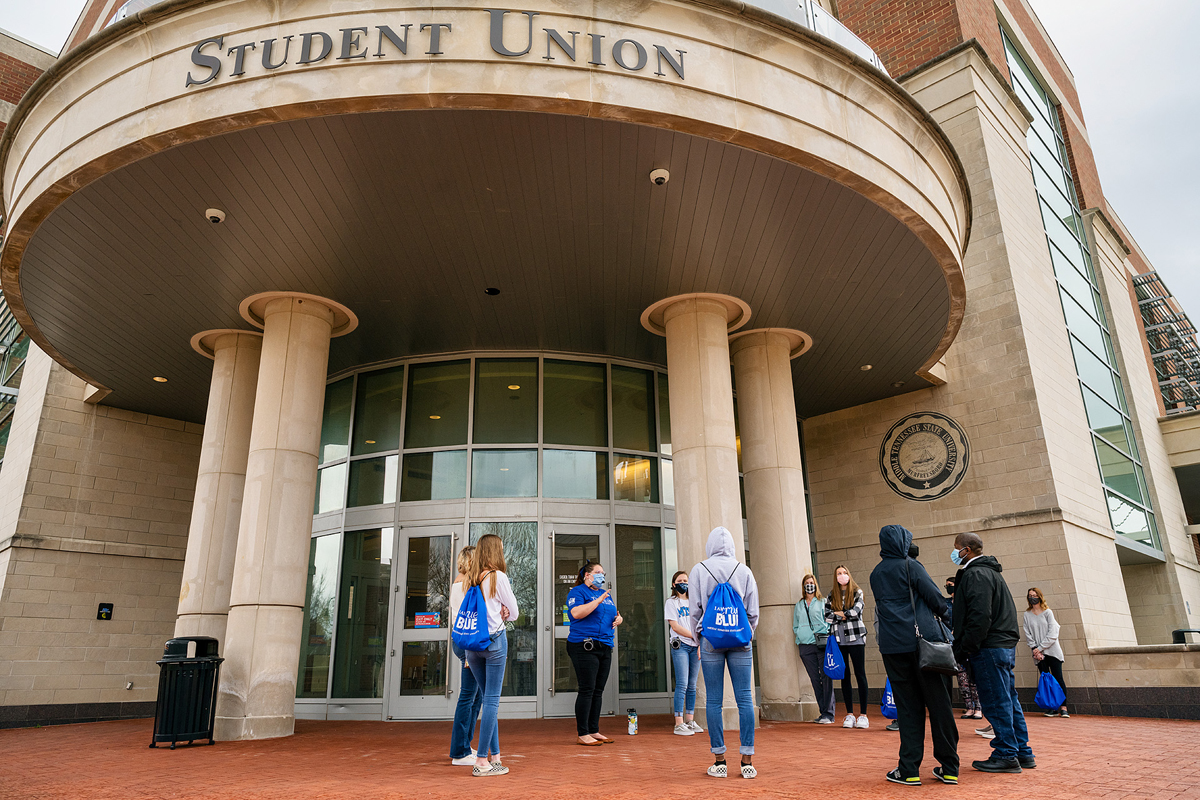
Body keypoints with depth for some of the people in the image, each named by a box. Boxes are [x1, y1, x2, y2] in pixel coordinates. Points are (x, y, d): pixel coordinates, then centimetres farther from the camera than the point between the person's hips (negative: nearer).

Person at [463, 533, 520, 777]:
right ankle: (481, 761, -2)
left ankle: (495, 756, 18)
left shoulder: (469, 580, 9)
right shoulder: (498, 577, -7)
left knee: (488, 699, 14)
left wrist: (498, 611, 5)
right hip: (494, 640, -6)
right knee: (492, 700, -1)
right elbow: (514, 613, -2)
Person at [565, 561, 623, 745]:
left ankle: (594, 731, 18)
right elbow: (576, 613, -19)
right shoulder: (577, 592, -3)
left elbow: (613, 615, 30)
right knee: (587, 690, -7)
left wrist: (618, 619, 7)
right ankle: (583, 734, -1)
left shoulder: (606, 594, 21)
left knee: (598, 691, 10)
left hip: (605, 647, 8)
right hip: (584, 647, -8)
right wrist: (598, 601, -20)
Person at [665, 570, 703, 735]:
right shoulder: (671, 602, 4)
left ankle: (690, 721, 10)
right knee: (682, 685, -11)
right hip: (680, 646, -5)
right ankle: (679, 724, -10)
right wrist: (695, 636, -8)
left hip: (695, 647, 5)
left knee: (692, 686, 5)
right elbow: (675, 626, -5)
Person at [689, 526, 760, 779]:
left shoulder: (699, 570, 1)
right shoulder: (744, 570, 4)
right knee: (744, 699, 3)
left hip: (711, 638, -1)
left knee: (714, 700, 3)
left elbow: (694, 610, 2)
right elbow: (753, 611, 6)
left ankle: (719, 761, 6)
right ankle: (747, 760, 4)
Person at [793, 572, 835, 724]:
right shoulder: (799, 605, 18)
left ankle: (828, 713, -4)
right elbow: (795, 626, 21)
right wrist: (800, 638, 7)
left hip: (822, 644, -3)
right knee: (815, 679, 3)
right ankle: (823, 710, 8)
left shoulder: (823, 602, 8)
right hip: (805, 646, 3)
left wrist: (827, 636, -8)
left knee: (826, 677, -7)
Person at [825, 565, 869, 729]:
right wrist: (845, 616, -8)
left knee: (860, 674, -3)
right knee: (844, 676, 5)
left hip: (856, 637, -3)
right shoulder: (832, 596, 12)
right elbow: (827, 616, 0)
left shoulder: (857, 592, 4)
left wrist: (839, 613, -2)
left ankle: (863, 714, 1)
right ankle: (849, 714, 10)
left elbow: (855, 612, -11)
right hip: (839, 639, 3)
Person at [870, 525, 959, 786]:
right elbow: (935, 596, -7)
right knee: (939, 704, 6)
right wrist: (944, 616, 11)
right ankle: (949, 768, 11)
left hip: (892, 645, 3)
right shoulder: (909, 565, -3)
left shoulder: (875, 574, 13)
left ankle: (909, 770, 4)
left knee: (908, 707, 7)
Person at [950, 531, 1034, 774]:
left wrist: (964, 649, -18)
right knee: (1008, 700, 14)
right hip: (1006, 645, 10)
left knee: (996, 702, -4)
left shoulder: (975, 574, -13)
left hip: (989, 649, -10)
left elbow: (979, 616, -22)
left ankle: (1006, 755, 1)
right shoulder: (990, 571, 19)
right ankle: (1022, 753, 20)